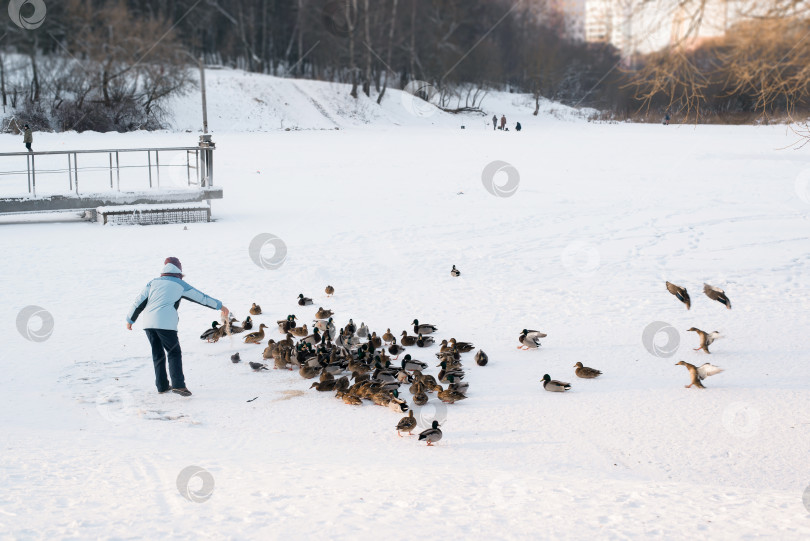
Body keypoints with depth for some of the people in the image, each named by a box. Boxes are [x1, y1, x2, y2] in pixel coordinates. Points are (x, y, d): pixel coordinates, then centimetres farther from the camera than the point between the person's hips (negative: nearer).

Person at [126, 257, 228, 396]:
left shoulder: (153, 282, 18)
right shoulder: (180, 285, 10)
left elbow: (139, 302, 15)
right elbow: (202, 298, 16)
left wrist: (130, 320, 24)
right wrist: (220, 306, 25)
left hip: (148, 323, 4)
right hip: (166, 323, -4)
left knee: (157, 354, 13)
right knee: (174, 353, 2)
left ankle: (162, 386, 15)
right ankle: (178, 384, -10)